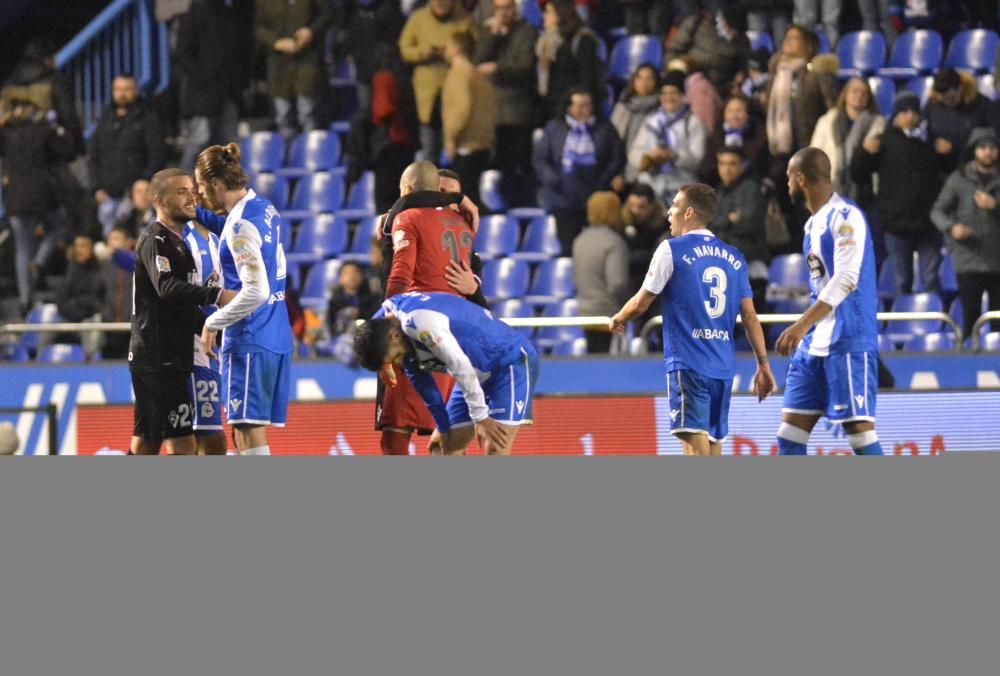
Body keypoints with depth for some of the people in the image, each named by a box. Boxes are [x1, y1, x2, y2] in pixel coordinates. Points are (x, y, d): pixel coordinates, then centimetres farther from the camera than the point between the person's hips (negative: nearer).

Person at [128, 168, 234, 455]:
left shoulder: (176, 242, 20)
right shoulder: (155, 241, -11)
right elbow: (167, 287, -30)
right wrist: (216, 295, -38)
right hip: (159, 358, -10)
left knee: (145, 443, 11)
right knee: (182, 443, -13)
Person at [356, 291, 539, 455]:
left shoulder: (418, 321, -31)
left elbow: (460, 366, -28)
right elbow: (418, 378, 12)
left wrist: (480, 417, -18)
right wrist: (443, 427, 18)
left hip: (511, 361, -10)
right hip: (480, 373, 10)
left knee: (496, 451, -18)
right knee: (451, 451, 6)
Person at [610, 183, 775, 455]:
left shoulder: (672, 250, -4)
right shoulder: (734, 257, 11)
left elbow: (640, 304, 0)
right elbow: (750, 316, 9)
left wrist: (617, 319, 20)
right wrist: (763, 364, 13)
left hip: (688, 363, -6)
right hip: (723, 366, 6)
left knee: (694, 440, -13)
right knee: (714, 441, 11)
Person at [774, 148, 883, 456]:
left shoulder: (845, 217, -12)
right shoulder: (813, 222, 18)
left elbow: (846, 280, -22)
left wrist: (803, 324, -29)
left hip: (848, 341, -9)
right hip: (814, 344, 9)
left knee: (858, 429, -12)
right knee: (790, 430, 4)